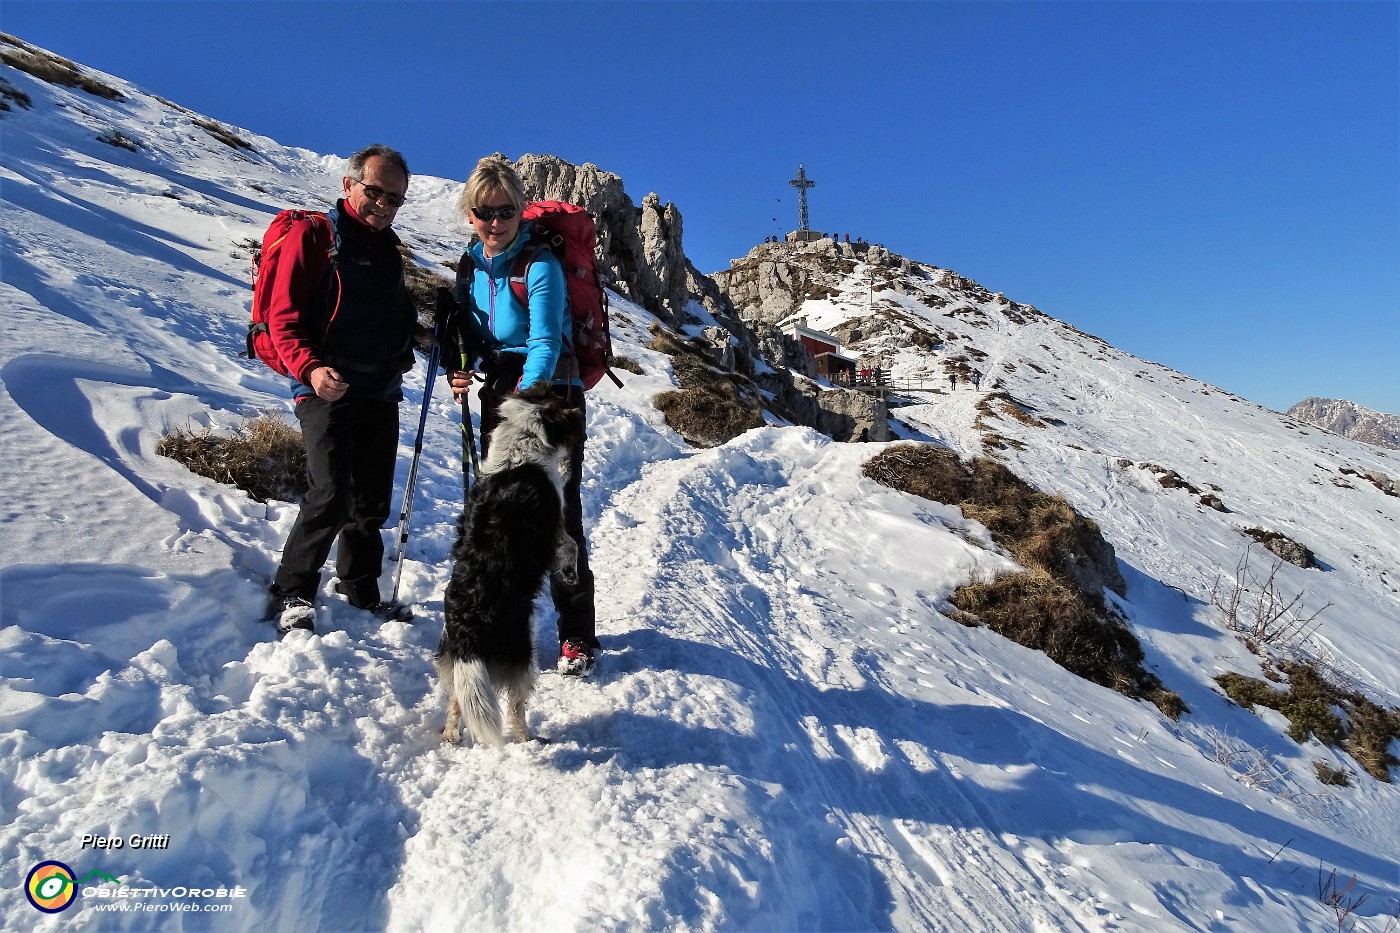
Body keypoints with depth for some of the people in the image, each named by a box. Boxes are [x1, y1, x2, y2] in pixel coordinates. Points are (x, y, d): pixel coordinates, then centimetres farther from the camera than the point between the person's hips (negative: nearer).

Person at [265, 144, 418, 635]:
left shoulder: (388, 247, 19)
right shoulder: (313, 234, -2)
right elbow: (283, 316, -9)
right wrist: (311, 368, -25)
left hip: (381, 395, 7)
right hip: (328, 391, -6)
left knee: (372, 502, 11)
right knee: (331, 496, -14)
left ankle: (361, 593, 26)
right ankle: (291, 595, 4)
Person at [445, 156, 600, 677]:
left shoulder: (540, 266, -12)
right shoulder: (470, 267, 9)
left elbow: (545, 343, -24)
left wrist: (524, 398, -39)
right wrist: (460, 370, -1)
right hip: (497, 395, 7)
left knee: (558, 516, -8)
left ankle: (578, 637, 2)